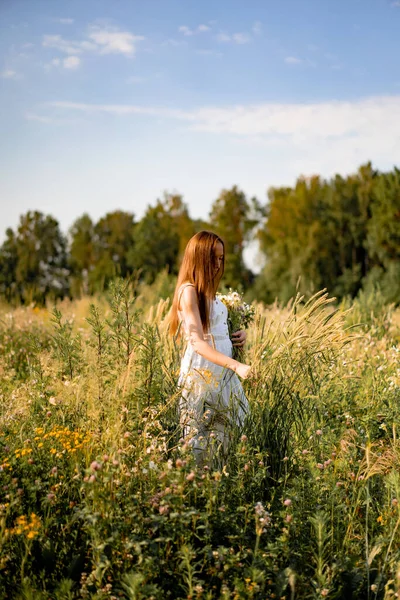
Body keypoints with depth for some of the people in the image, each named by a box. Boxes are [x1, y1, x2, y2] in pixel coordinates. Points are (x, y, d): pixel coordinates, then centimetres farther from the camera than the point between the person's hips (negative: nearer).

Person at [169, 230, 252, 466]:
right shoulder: (189, 291, -13)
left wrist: (239, 335, 4)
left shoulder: (208, 290, 14)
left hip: (221, 375, 9)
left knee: (221, 443, 10)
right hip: (201, 375, -9)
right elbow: (197, 342, -21)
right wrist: (236, 366, -30)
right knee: (199, 447, -2)